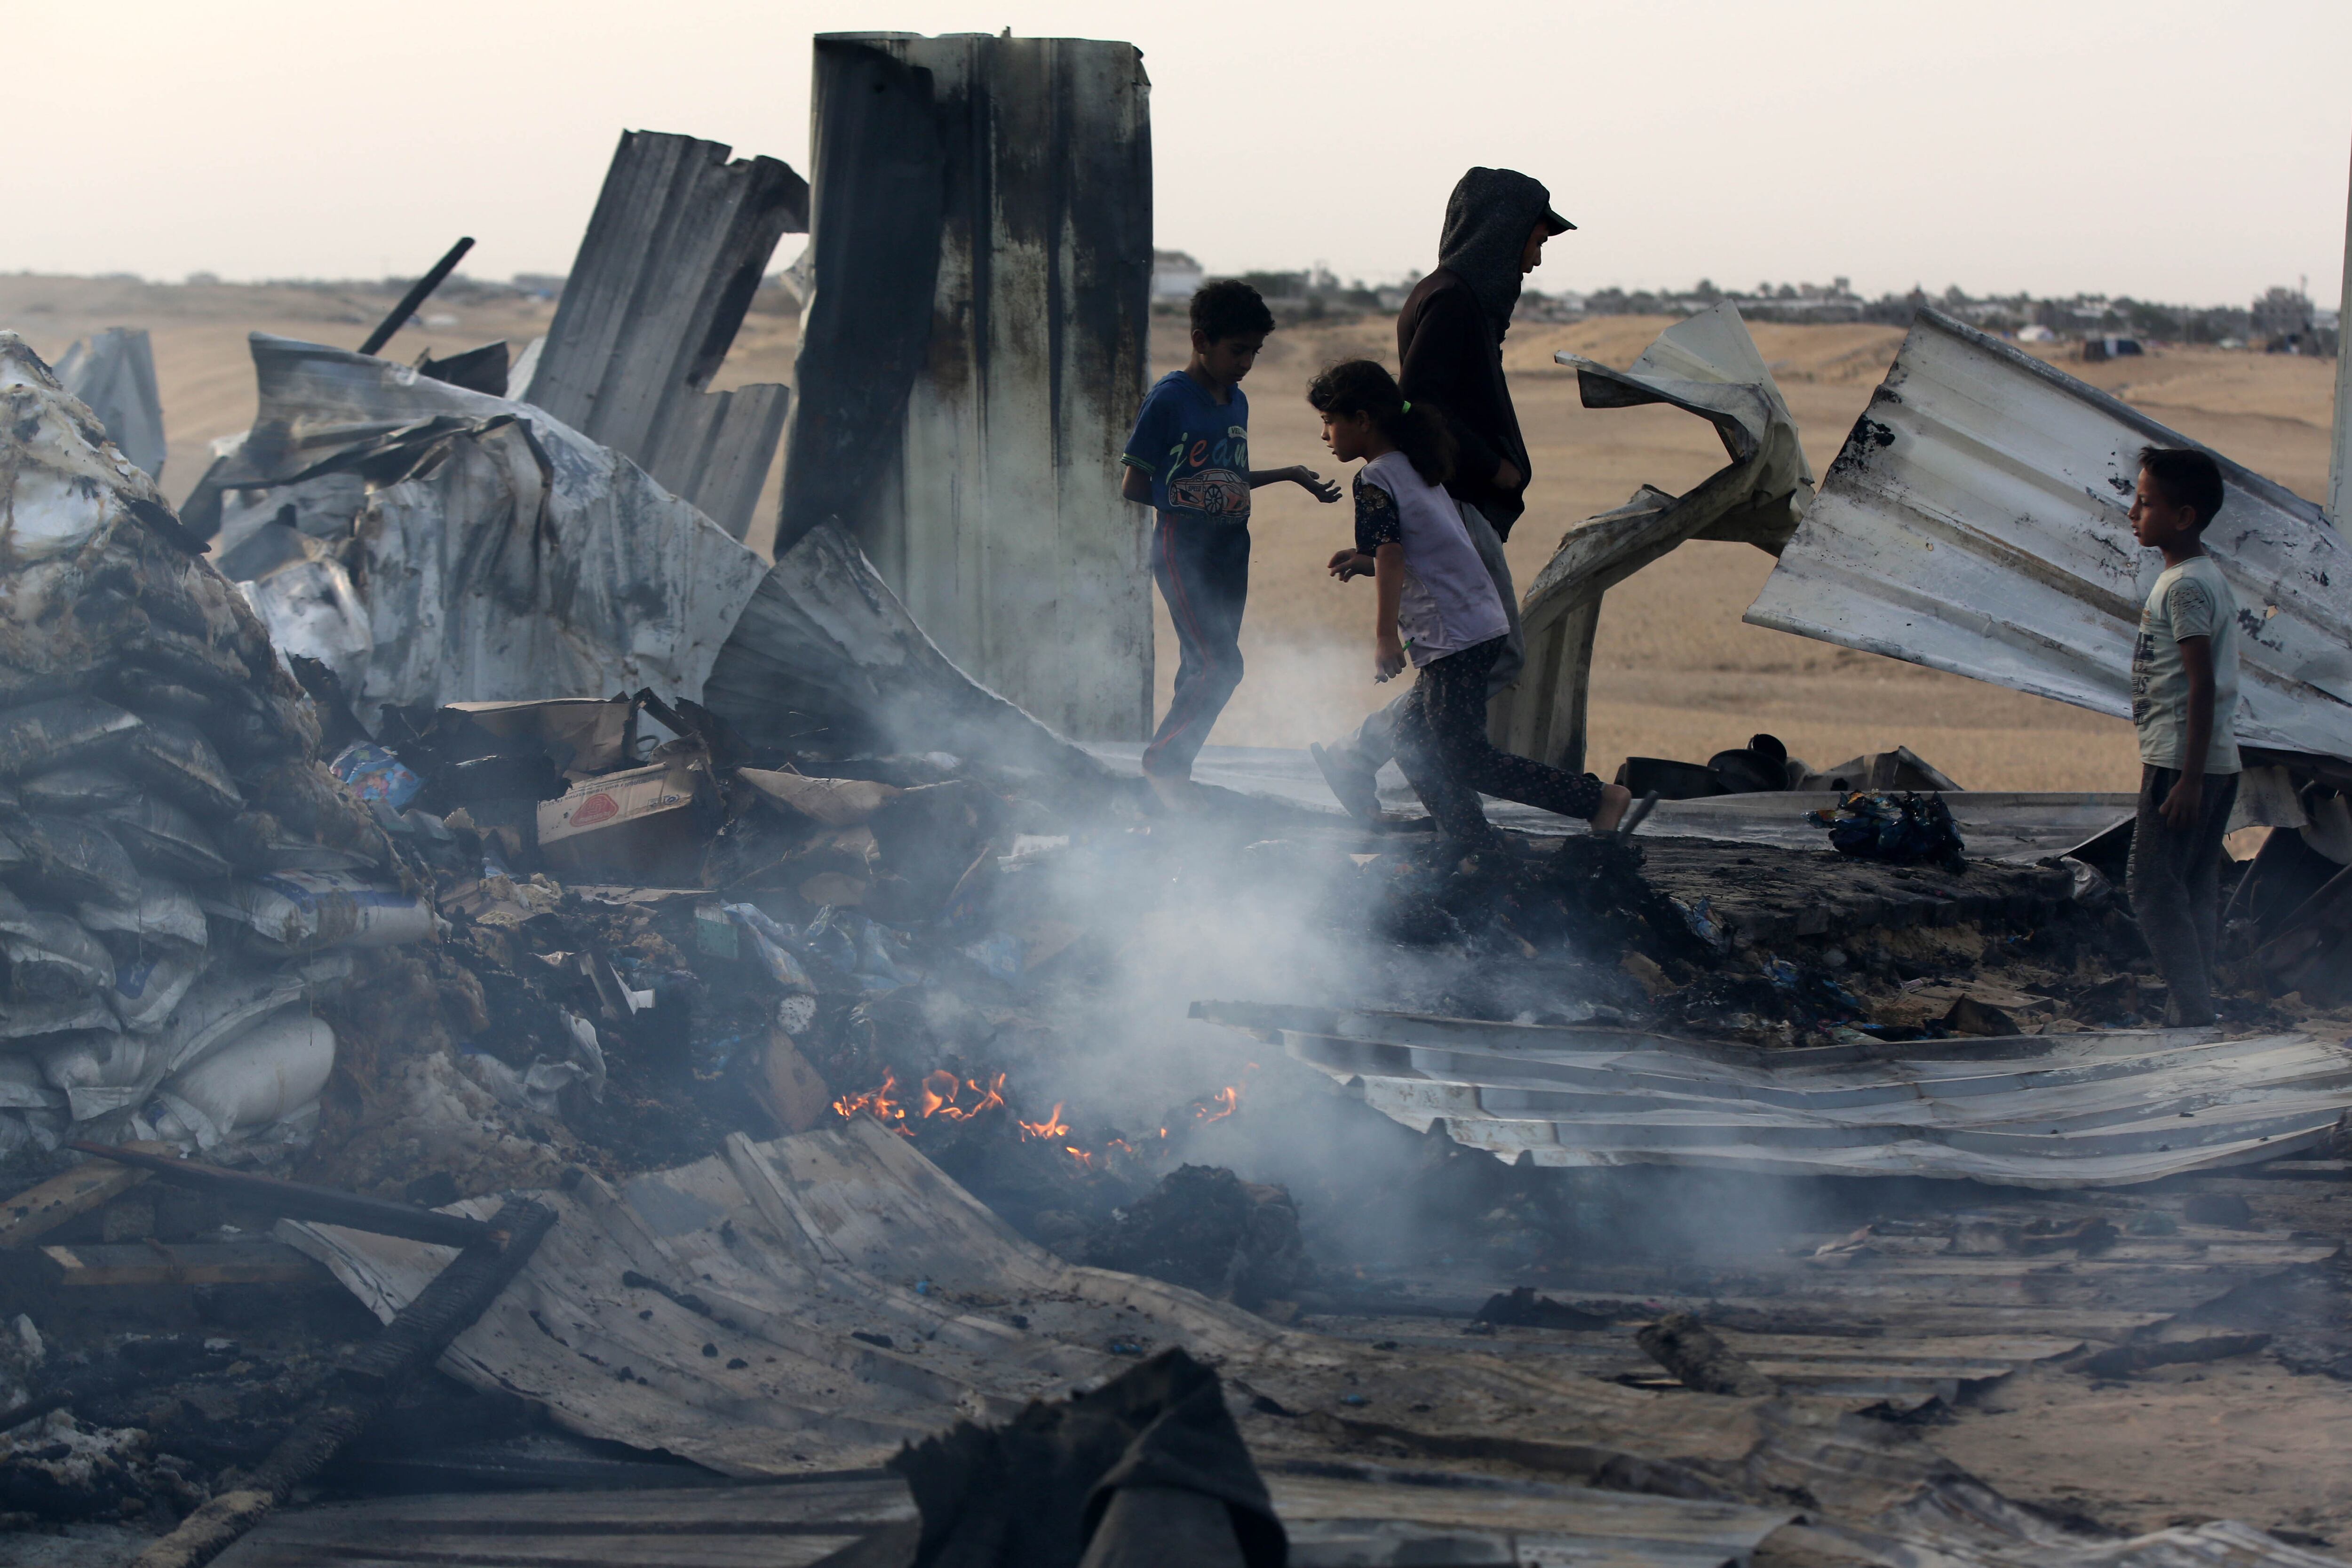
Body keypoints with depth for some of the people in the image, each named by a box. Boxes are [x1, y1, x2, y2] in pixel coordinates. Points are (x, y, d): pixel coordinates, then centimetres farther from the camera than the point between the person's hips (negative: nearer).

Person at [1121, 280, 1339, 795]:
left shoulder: (1237, 402, 12)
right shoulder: (1169, 398, -11)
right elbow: (1133, 486, -7)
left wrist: (1289, 475, 16)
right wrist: (1183, 501, -18)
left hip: (1231, 545, 8)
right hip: (1183, 545, -8)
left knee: (1204, 666, 8)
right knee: (1220, 665, -15)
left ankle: (1172, 773, 15)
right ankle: (1161, 763, -3)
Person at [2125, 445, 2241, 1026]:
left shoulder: (2185, 586, -16)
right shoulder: (2203, 577, 15)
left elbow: (2203, 685, -21)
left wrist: (2188, 778, -22)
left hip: (2184, 763, -10)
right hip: (2212, 762, 10)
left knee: (2155, 891, -8)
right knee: (2195, 892, 11)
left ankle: (2192, 1014, -9)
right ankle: (2195, 1011, 14)